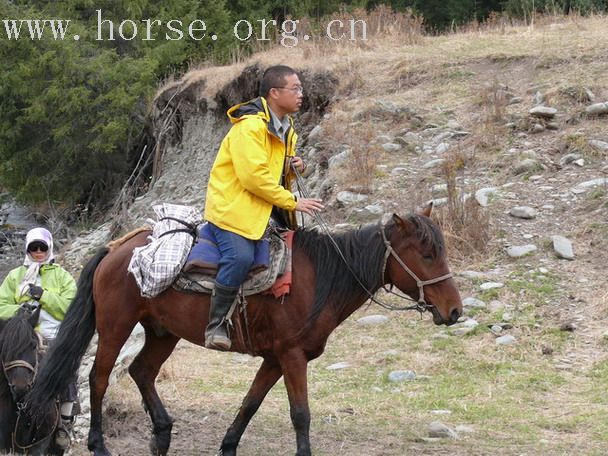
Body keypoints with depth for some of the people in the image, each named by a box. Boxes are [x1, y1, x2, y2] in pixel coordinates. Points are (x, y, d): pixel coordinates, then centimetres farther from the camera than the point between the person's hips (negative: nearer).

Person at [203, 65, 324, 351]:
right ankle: (216, 325, -17)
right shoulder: (249, 126, -19)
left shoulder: (286, 128, 13)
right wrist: (292, 202, -20)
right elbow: (254, 176, -25)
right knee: (240, 257, -28)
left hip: (268, 205, 10)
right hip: (233, 203, -10)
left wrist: (295, 166, 3)